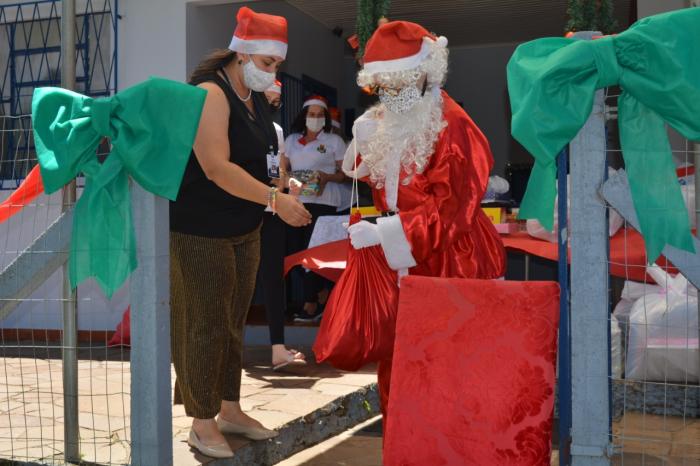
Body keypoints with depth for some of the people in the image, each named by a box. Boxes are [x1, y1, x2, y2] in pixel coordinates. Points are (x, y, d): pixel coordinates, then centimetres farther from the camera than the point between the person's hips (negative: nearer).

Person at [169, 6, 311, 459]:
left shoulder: (256, 97, 9)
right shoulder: (210, 94, -17)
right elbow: (216, 168, -27)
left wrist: (283, 186, 6)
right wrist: (275, 200, -28)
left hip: (244, 230, 8)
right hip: (201, 232, -8)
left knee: (234, 323, 15)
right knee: (207, 326, -1)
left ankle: (229, 410, 28)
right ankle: (202, 423, 12)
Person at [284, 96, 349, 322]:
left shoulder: (334, 141, 6)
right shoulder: (291, 140, 17)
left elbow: (344, 174, 4)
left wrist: (327, 177, -15)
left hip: (323, 201, -4)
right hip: (297, 200, 4)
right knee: (296, 249, 0)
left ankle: (311, 304, 1)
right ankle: (323, 294, 16)